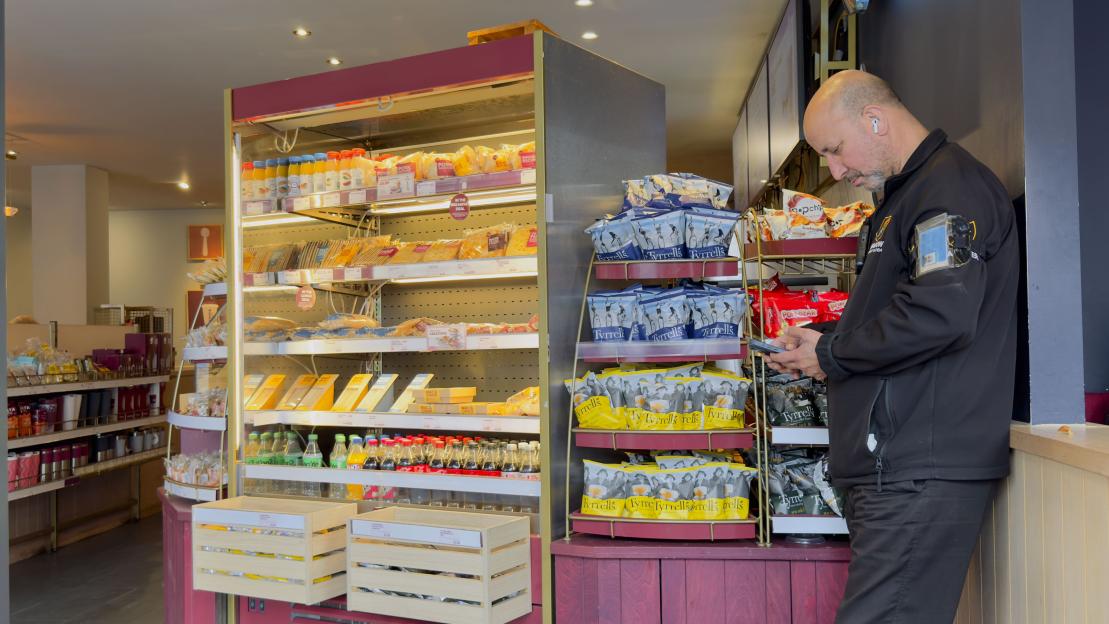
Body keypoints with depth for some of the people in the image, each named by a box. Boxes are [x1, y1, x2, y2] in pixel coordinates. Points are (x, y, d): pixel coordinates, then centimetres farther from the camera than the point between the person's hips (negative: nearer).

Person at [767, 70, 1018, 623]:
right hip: (891, 463, 10)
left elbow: (940, 315, -25)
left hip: (922, 470, -10)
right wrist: (822, 339, 12)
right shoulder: (906, 194, 23)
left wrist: (831, 355, -11)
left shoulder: (952, 185, -10)